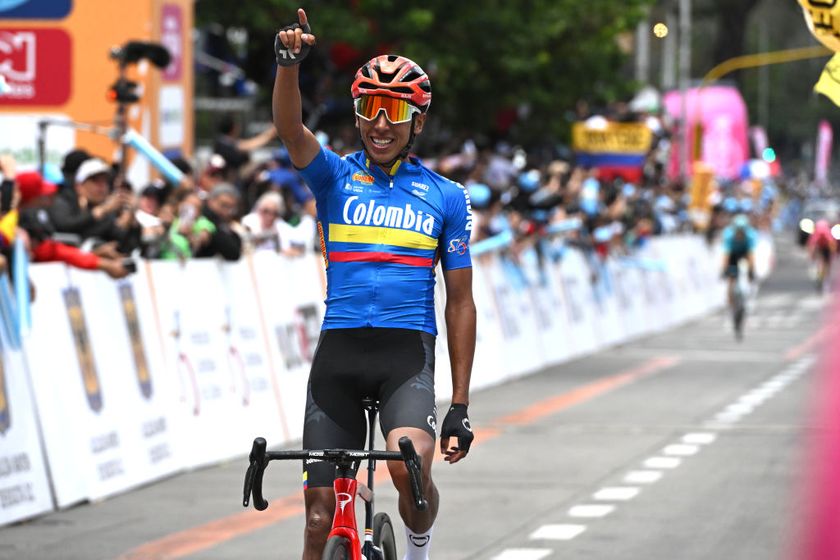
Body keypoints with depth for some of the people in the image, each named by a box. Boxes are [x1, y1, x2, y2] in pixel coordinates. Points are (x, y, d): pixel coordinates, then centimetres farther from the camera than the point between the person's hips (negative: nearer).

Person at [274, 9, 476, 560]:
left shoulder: (446, 197, 8)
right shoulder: (335, 178, 8)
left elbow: (460, 302, 9)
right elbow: (290, 127, -14)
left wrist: (460, 406, 4)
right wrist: (288, 60, -34)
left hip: (408, 351, -1)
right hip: (338, 352, 1)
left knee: (409, 464, -29)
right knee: (322, 511, 0)